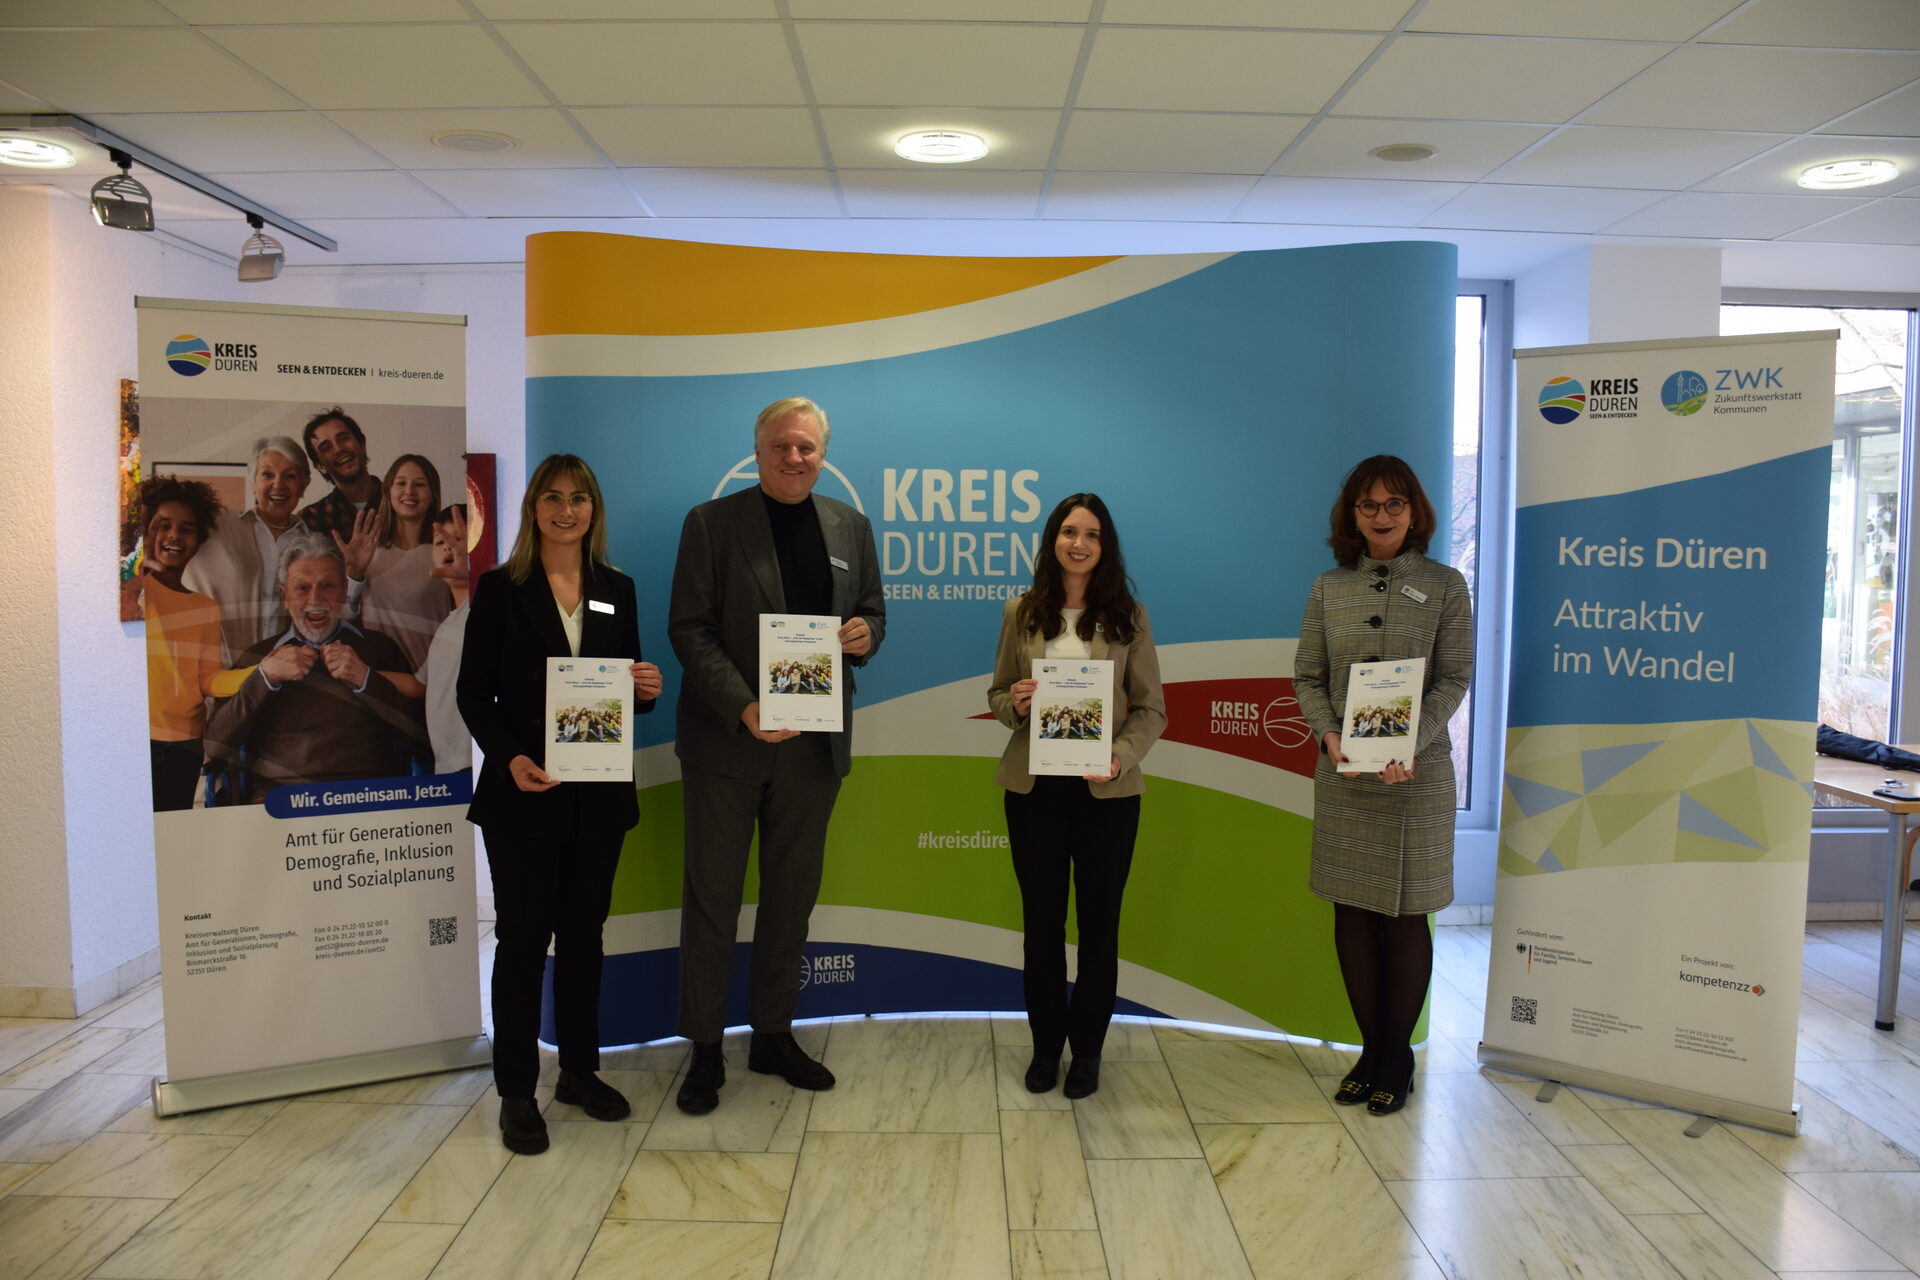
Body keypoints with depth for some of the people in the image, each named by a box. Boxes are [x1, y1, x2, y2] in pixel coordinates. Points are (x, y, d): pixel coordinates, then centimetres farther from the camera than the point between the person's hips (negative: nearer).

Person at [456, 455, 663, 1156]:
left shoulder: (617, 589, 9)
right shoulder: (500, 588, -2)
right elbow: (473, 690, -5)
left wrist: (645, 688, -10)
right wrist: (509, 757, -20)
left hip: (600, 794, 4)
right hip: (523, 794, -3)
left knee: (584, 932, 13)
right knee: (524, 937, 3)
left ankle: (579, 1070, 27)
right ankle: (516, 1092, 16)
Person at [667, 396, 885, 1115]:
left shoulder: (852, 528, 9)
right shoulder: (711, 523, -3)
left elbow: (871, 614, 16)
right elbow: (689, 627, -8)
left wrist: (865, 635, -9)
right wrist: (743, 708, -21)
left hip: (815, 741, 4)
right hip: (727, 740, -3)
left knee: (792, 894, 13)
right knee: (713, 895, 5)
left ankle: (774, 1035, 28)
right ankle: (705, 1049, 19)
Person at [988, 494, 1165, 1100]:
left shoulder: (1129, 617, -1)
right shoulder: (1022, 612, 3)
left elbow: (1151, 709, -1)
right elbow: (997, 695, 10)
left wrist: (1120, 756, -18)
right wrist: (1013, 703, -14)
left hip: (1106, 790, -1)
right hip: (1033, 787, 1)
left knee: (1098, 923, 9)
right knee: (1041, 920, 10)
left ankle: (1087, 1050, 27)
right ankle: (1046, 1045, 28)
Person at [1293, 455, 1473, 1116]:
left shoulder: (1444, 586, 1)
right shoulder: (1328, 589, 7)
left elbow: (1454, 678, -4)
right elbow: (1307, 677, 7)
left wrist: (1410, 745, -17)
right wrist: (1330, 735, -11)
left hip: (1416, 775, -2)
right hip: (1342, 774, 2)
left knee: (1406, 916, 5)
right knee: (1352, 913, 8)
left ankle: (1398, 1057, 21)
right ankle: (1371, 1047, 23)